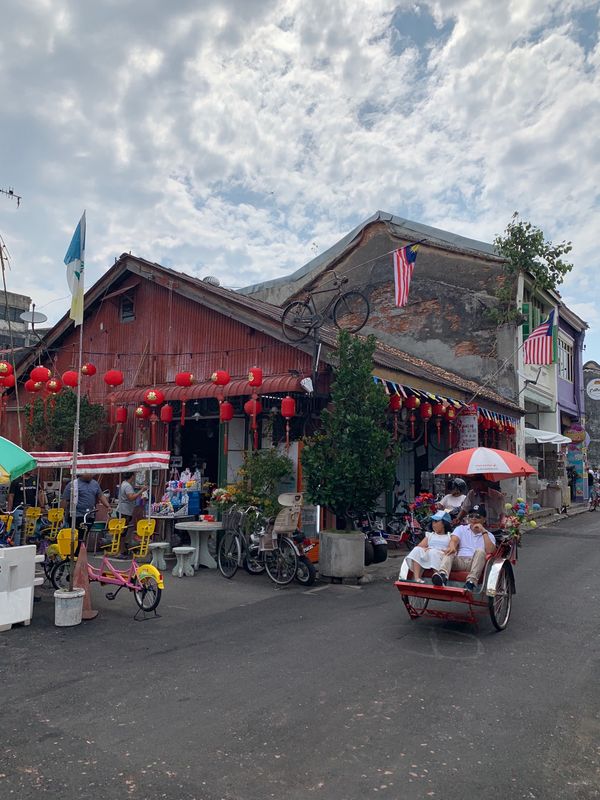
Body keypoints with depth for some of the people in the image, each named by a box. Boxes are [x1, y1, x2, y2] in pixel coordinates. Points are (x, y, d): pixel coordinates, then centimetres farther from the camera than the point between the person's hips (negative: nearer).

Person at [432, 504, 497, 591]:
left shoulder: (489, 535, 19)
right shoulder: (461, 529, 22)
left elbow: (490, 551, -2)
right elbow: (454, 540, 0)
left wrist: (483, 532, -2)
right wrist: (452, 546, -24)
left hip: (476, 563, -1)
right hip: (460, 561, 1)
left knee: (480, 551, -31)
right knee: (449, 551, -28)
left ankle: (472, 581, -49)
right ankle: (442, 575, -57)